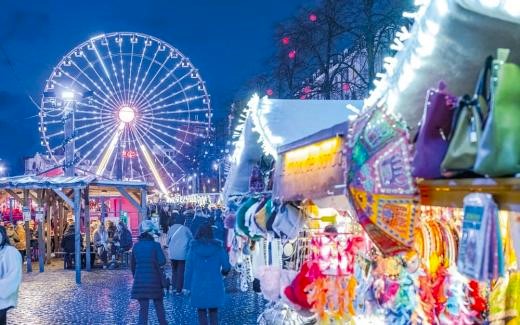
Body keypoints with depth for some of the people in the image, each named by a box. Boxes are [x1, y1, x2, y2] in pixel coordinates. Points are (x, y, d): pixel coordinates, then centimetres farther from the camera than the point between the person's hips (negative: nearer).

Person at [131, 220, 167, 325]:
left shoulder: (136, 246, 3)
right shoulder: (155, 245, -10)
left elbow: (132, 264, 9)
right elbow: (162, 261, -17)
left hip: (140, 280, 3)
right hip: (154, 280, -3)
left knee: (143, 308, 6)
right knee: (159, 306, 15)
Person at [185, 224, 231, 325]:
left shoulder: (194, 248, -4)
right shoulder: (218, 247, -4)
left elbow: (189, 269, -3)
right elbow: (226, 266, -4)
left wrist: (188, 286, 3)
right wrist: (224, 272, 19)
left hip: (198, 286, 0)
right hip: (215, 286, 0)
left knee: (202, 312, 9)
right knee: (213, 312, 11)